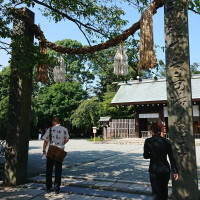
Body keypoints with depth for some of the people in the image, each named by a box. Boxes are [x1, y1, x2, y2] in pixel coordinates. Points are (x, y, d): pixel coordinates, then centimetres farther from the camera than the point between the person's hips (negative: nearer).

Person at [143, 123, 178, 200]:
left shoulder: (148, 141, -8)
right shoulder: (166, 141, 0)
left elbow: (145, 156, -6)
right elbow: (171, 158, -1)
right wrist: (175, 171, 1)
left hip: (154, 170, -3)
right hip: (165, 169, 3)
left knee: (156, 192, 4)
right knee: (164, 190, 22)